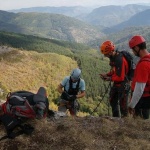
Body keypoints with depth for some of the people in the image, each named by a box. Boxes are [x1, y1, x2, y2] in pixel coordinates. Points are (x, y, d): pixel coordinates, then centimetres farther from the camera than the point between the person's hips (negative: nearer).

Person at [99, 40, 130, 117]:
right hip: (116, 84, 10)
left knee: (122, 104, 2)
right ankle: (116, 117, 40)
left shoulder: (119, 60, -29)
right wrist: (106, 75, -1)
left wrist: (109, 79, -17)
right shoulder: (112, 57, 0)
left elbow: (120, 77, -29)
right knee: (113, 102, 22)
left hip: (123, 84, -10)